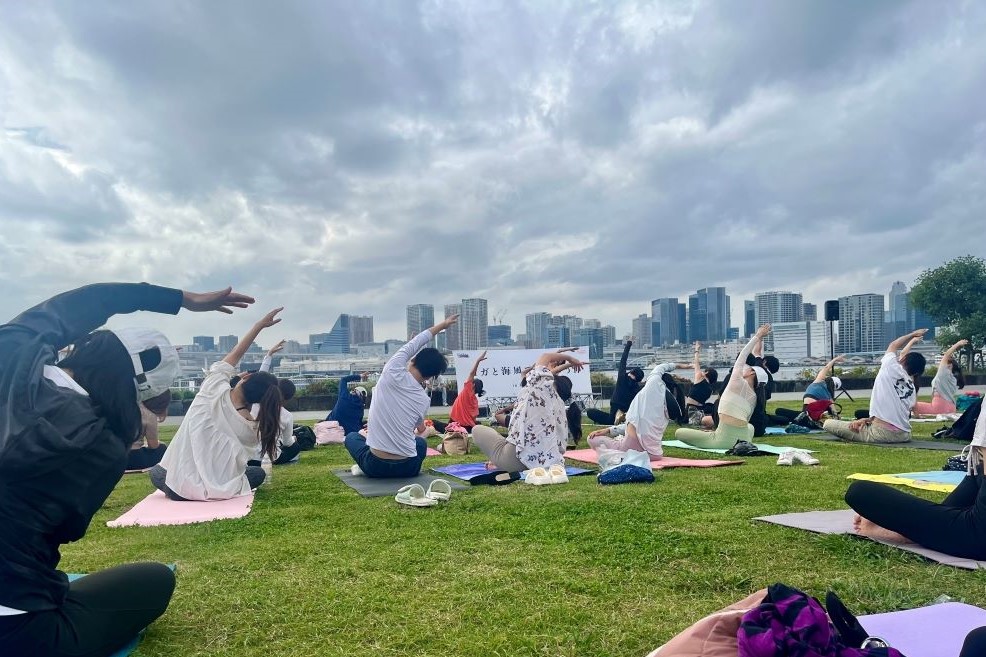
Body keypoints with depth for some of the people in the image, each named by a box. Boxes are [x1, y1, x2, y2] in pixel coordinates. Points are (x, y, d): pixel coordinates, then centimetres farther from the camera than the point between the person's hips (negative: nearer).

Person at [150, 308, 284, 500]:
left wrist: (260, 325, 4)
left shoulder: (215, 393, -14)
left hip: (178, 489, 1)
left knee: (156, 471, 35)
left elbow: (232, 357, -1)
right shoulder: (253, 429, -12)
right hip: (222, 491, -1)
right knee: (258, 472, 27)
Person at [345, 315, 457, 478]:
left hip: (376, 466, -2)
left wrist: (441, 325, 15)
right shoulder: (424, 401, -2)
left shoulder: (393, 374, -13)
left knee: (351, 437, 30)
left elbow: (411, 346, 3)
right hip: (407, 468, 3)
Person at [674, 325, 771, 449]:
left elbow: (742, 355, 3)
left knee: (678, 432, 1)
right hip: (744, 437, 7)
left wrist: (757, 336, 10)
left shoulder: (738, 383, -3)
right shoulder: (755, 397, 16)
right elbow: (745, 419, 17)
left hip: (725, 438, -7)